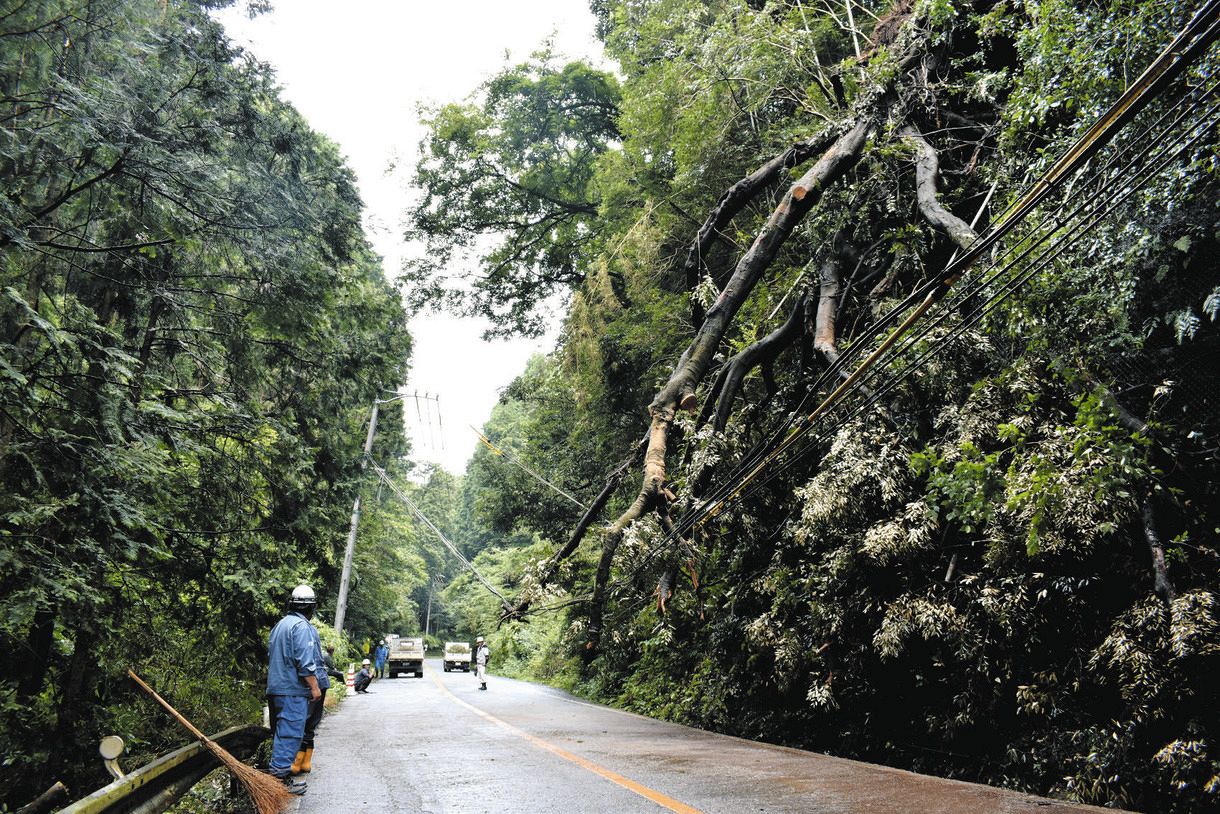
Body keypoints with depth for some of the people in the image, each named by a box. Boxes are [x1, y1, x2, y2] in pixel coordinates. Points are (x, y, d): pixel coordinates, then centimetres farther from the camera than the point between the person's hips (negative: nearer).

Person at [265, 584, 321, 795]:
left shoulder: (279, 625, 17)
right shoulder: (302, 626, -13)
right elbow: (305, 661, -19)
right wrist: (314, 687, -14)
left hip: (275, 688, 10)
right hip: (293, 690, -10)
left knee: (280, 732, 15)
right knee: (291, 733, -7)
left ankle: (279, 773, 21)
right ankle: (280, 774, -8)